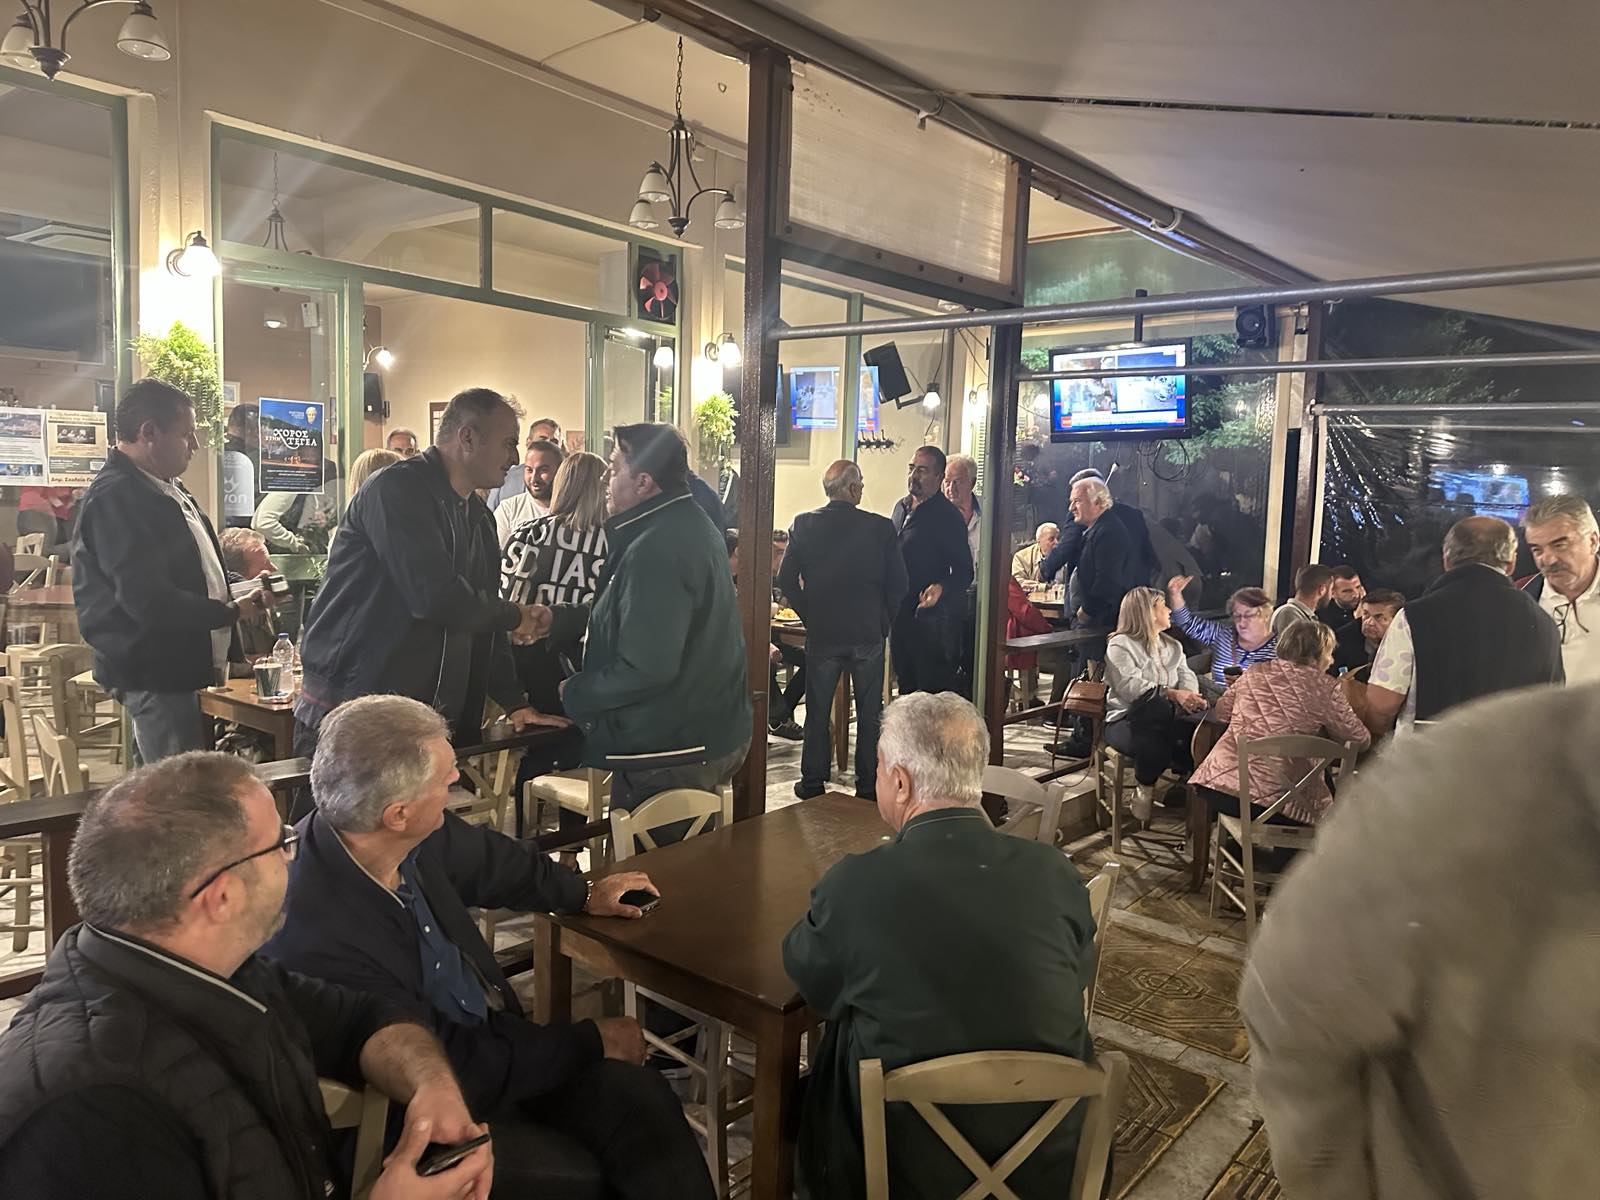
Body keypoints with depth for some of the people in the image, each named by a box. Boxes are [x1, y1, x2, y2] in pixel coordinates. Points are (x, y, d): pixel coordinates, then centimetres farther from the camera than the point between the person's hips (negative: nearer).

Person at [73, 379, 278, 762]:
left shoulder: (169, 490, 14)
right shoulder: (116, 497, -18)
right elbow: (148, 600, -27)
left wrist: (243, 589, 9)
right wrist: (233, 611, -15)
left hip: (182, 669, 10)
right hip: (154, 676, -10)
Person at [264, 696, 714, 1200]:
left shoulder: (416, 838, -11)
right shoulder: (318, 939, -30)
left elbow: (485, 858, 15)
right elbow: (461, 1068, -23)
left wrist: (584, 894, 20)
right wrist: (592, 1042, -15)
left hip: (488, 1035, 7)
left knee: (644, 1099, -11)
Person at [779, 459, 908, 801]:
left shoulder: (804, 524, -5)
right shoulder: (881, 527, -8)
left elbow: (786, 578, -4)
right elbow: (899, 583, -5)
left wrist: (810, 615, 7)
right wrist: (883, 623, 7)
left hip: (821, 634, 1)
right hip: (869, 634, -1)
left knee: (818, 712, 12)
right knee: (869, 713, 11)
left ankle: (813, 784, 19)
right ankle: (868, 786, 18)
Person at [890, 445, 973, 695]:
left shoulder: (947, 516, -11)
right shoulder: (901, 508, 12)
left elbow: (964, 572, -13)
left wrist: (941, 588, -32)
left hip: (931, 616, -8)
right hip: (900, 615, 8)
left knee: (934, 691, -4)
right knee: (906, 686, 16)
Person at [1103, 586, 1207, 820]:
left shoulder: (1173, 646, 24)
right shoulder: (1120, 645, 0)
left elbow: (1187, 677, 7)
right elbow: (1131, 685, -16)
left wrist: (1191, 697, -17)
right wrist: (1172, 694, -27)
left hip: (1166, 717, 5)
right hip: (1126, 719, -5)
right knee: (1154, 746, -36)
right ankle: (1145, 790, -7)